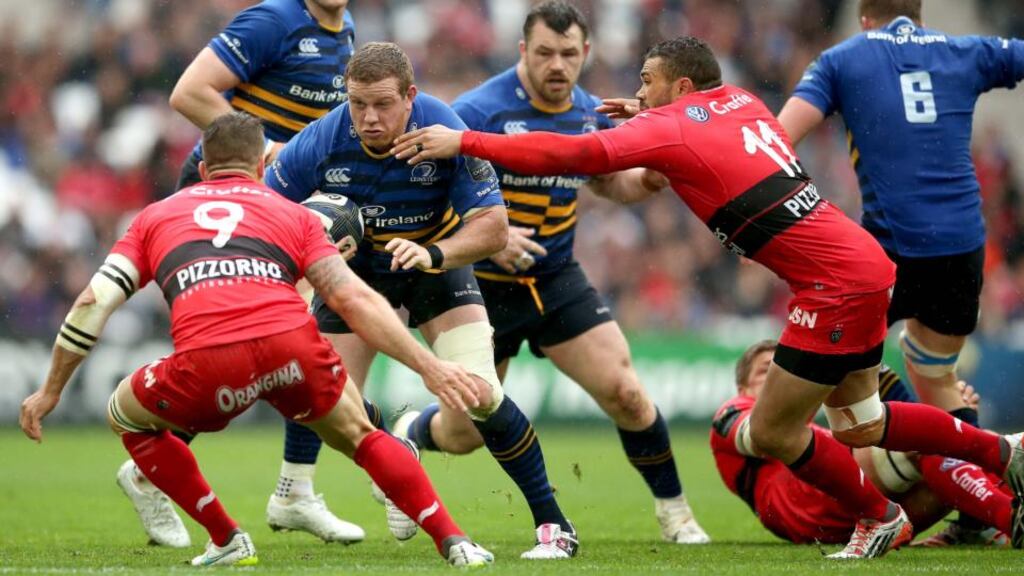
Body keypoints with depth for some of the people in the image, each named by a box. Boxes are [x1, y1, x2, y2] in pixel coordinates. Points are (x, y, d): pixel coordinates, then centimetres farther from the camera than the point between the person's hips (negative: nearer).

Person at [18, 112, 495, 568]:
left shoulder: (155, 216, 30)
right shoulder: (293, 214, 27)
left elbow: (93, 303, 21)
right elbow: (355, 300, 14)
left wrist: (51, 391, 29)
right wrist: (428, 366, 13)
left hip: (206, 366, -1)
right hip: (292, 346, 1)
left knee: (126, 417, 30)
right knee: (359, 435, 29)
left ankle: (226, 540, 26)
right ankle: (452, 540, 17)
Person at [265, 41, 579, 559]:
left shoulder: (447, 133, -28)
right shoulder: (320, 142, -25)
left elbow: (493, 226, -26)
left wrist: (435, 253, -43)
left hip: (438, 264, -2)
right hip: (357, 267, 2)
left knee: (476, 396, -21)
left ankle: (552, 523, -5)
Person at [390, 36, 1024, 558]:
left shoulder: (671, 129, -9)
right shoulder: (742, 101, 13)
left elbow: (572, 153, -18)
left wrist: (462, 142, -15)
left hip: (836, 285, -9)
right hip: (865, 262, 9)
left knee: (771, 433, 2)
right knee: (858, 425, 21)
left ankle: (880, 518, 19)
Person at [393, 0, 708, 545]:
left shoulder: (591, 113, 0)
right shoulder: (479, 110, -19)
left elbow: (607, 182, 17)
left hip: (557, 280, 4)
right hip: (483, 288, -4)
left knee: (624, 392, -10)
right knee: (464, 434, 5)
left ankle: (673, 511, 8)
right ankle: (407, 434, 42)